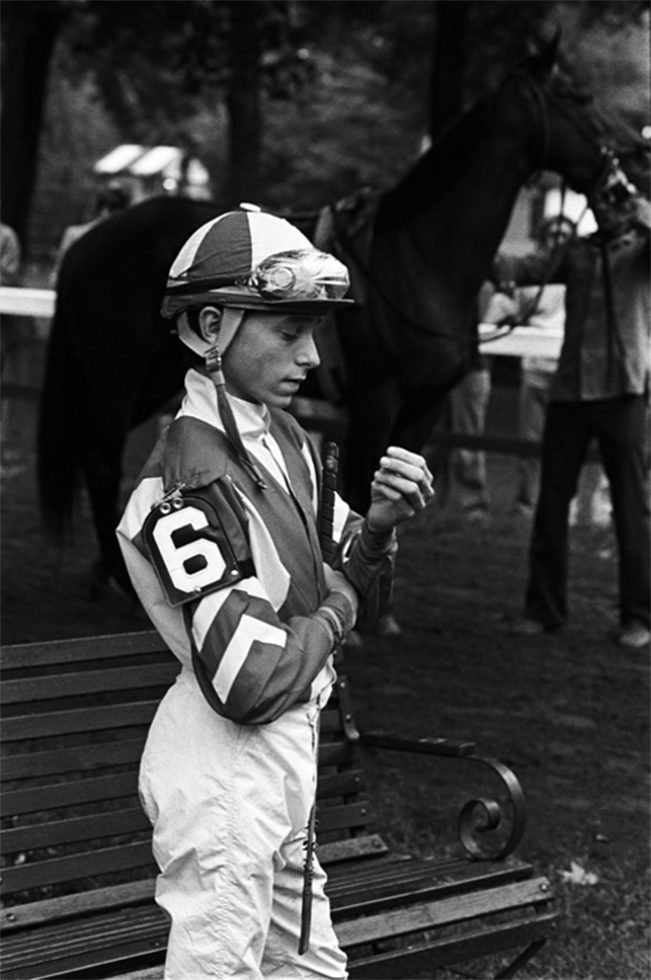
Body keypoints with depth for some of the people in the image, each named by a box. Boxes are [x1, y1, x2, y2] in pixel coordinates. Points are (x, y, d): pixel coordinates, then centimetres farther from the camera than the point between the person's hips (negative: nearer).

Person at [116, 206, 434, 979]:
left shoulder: (285, 440, 3)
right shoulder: (193, 480, -24)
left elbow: (352, 582, 12)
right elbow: (253, 683, -26)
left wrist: (379, 525, -9)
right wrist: (335, 608, -9)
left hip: (288, 749, 9)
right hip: (225, 765, -9)